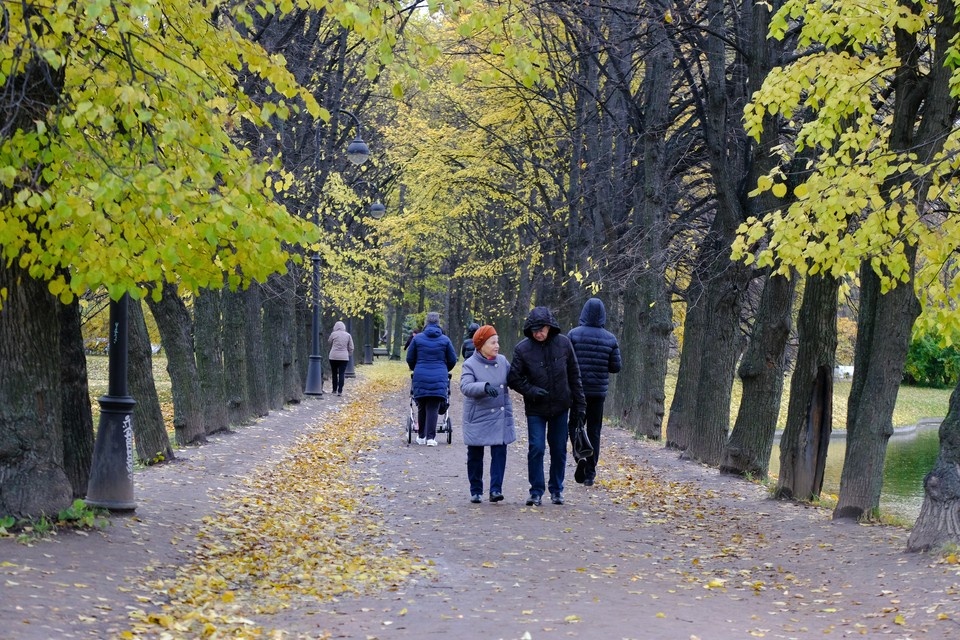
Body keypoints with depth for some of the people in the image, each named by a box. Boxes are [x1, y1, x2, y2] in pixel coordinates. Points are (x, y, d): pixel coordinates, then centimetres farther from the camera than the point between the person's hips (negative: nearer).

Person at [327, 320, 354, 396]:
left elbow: (329, 342, 12)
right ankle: (340, 391, -7)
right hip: (344, 357, 1)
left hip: (333, 357, -1)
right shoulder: (348, 335, 3)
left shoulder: (333, 334, -3)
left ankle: (334, 389, 21)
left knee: (334, 373, 12)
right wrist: (349, 355, 18)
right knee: (342, 374, -1)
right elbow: (351, 348, 6)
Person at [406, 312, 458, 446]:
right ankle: (430, 437, -9)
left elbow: (410, 358, 9)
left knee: (422, 407, 12)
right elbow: (452, 360, 9)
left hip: (420, 377, 1)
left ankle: (421, 436, 19)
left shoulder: (417, 338, 3)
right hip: (439, 378, -1)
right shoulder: (445, 340, 3)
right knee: (433, 408, -1)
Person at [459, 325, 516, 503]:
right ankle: (476, 491, 19)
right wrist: (485, 387, -40)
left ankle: (495, 489, -5)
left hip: (499, 417, 3)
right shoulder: (470, 364, -10)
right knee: (475, 455, 7)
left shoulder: (502, 362, 4)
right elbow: (465, 387, -25)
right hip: (477, 418, -3)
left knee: (499, 452, -7)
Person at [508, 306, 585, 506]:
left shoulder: (563, 344, -5)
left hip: (560, 407, 2)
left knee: (559, 450, 9)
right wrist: (530, 391, -19)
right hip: (535, 409, -2)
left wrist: (579, 403, 3)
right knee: (536, 448, -7)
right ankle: (536, 492, 4)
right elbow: (513, 379, -3)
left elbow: (574, 375, 3)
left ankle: (556, 490, 23)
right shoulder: (523, 349, -11)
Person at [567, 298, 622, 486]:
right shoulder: (610, 339, -2)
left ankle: (580, 456, -15)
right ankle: (590, 472, 9)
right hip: (599, 391, 2)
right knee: (594, 430, 9)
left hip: (577, 389, -2)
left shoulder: (573, 334, -8)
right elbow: (616, 366, 0)